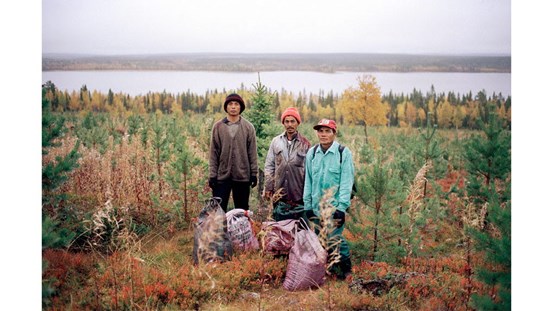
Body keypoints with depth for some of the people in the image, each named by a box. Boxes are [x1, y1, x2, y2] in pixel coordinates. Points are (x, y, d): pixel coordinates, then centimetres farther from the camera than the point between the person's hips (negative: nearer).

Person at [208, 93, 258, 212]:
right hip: (222, 175, 0)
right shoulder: (218, 126, 3)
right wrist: (212, 175, -2)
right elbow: (213, 152, 3)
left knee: (242, 210, 9)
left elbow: (252, 152, 4)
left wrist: (254, 173, 0)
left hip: (242, 176, 0)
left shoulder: (248, 127, 3)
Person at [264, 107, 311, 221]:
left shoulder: (305, 144, 2)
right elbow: (269, 166, 9)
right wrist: (268, 188, 4)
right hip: (279, 193, 2)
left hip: (298, 194, -2)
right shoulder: (276, 141, 7)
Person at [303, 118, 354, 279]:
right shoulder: (312, 153, 8)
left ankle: (345, 267, 10)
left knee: (334, 238, -10)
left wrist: (342, 207, -13)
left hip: (335, 205, -5)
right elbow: (308, 181, 11)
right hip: (317, 206, 5)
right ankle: (330, 267, 23)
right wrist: (308, 205, 8)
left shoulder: (343, 153, -5)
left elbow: (346, 182, -8)